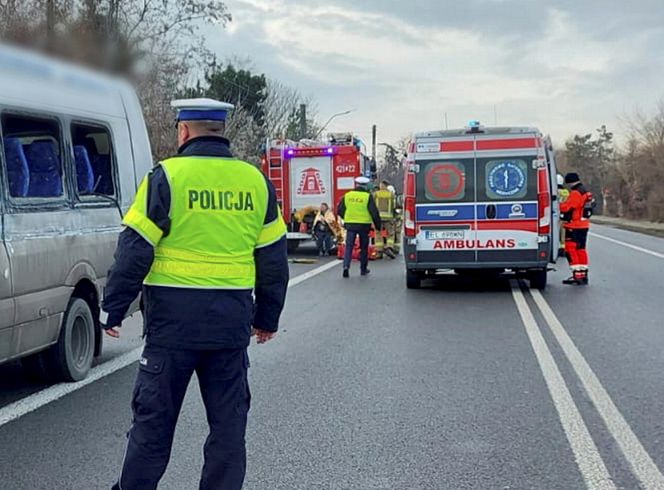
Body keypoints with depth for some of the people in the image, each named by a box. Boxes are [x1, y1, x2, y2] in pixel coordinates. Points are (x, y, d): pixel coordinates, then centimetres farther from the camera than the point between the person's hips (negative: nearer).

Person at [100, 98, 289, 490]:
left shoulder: (167, 177, -7)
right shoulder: (256, 181, 7)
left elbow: (135, 249, -9)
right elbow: (274, 257, 10)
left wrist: (113, 309, 0)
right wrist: (268, 317, 19)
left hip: (174, 318, -3)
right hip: (232, 321, 4)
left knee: (154, 415, 8)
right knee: (228, 419, 12)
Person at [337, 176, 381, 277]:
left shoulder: (347, 195, 4)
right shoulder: (368, 197, -6)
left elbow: (339, 210, 11)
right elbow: (374, 212, -8)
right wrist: (378, 225, 2)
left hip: (350, 224, 2)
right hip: (364, 225, -2)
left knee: (349, 246, 2)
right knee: (364, 247, 12)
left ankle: (346, 266, -17)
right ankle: (363, 269, 20)